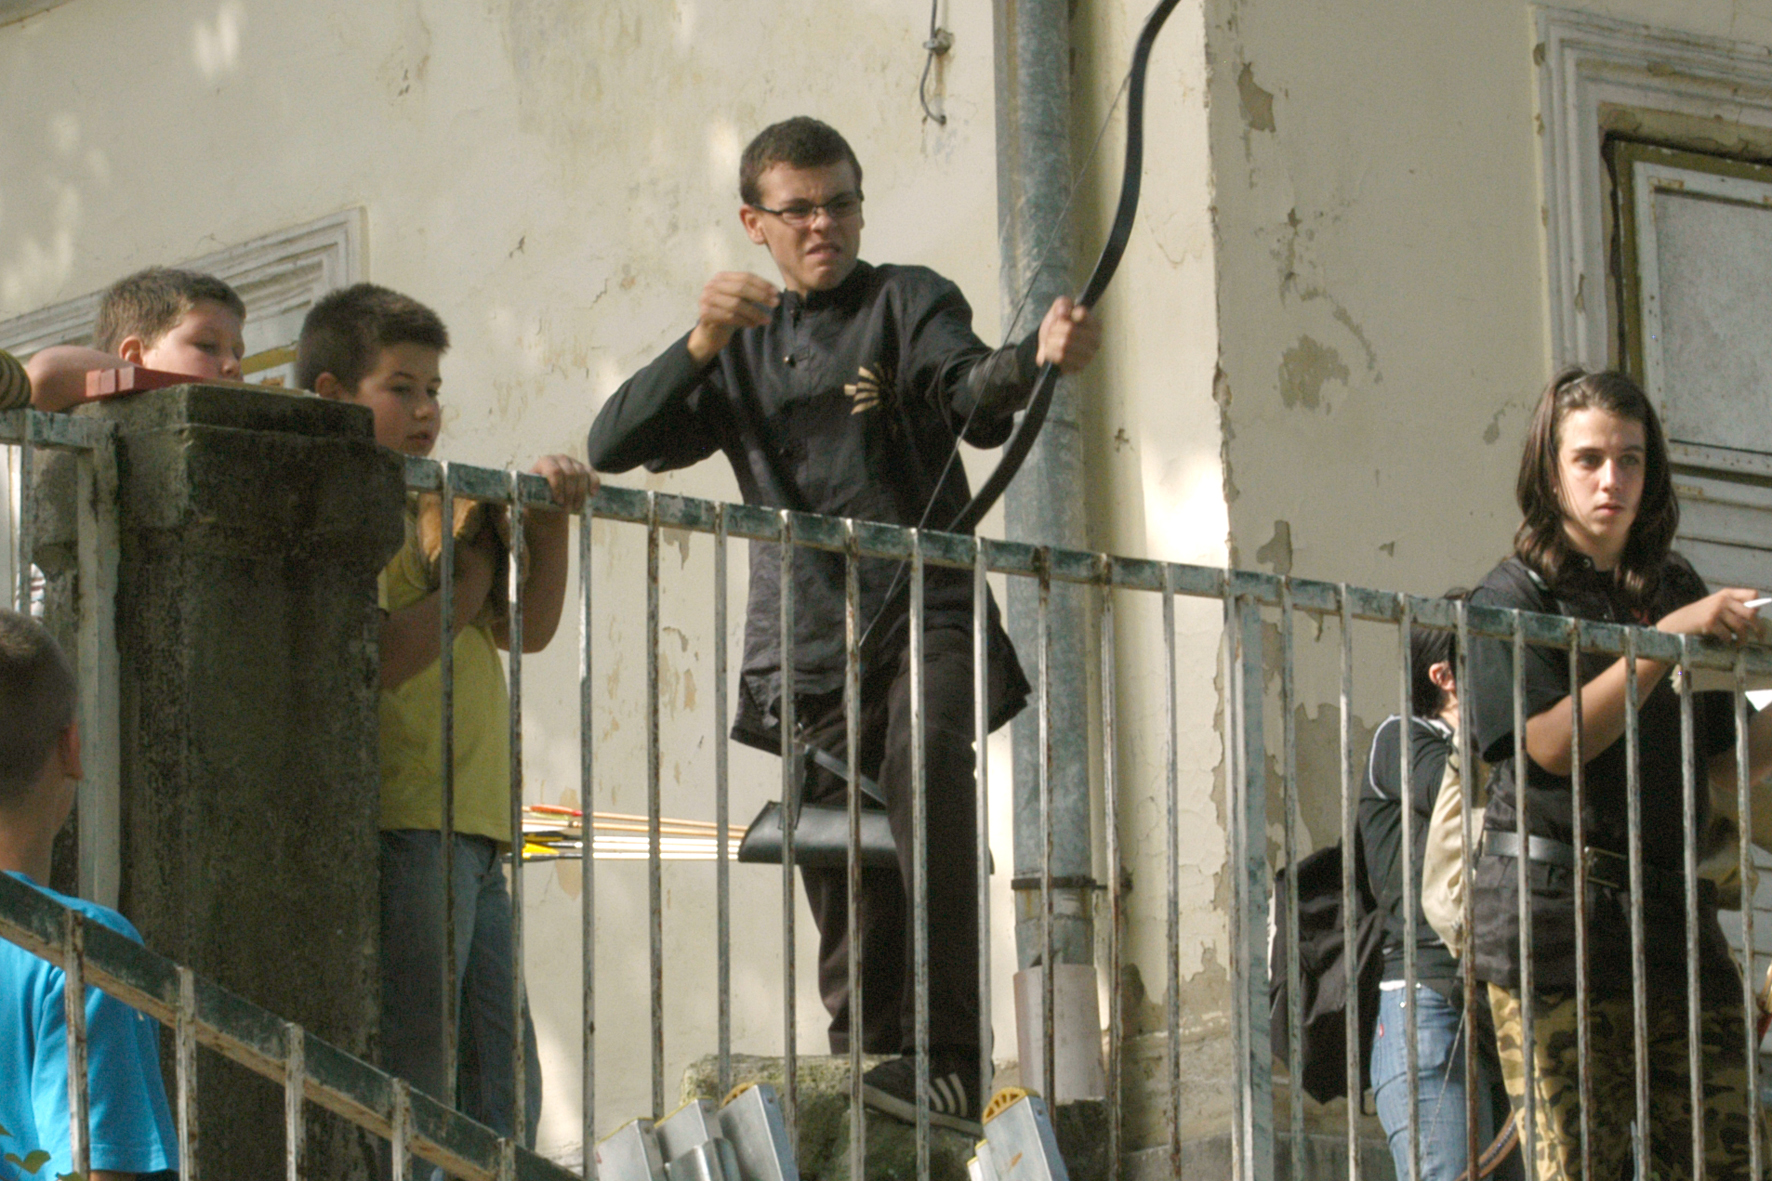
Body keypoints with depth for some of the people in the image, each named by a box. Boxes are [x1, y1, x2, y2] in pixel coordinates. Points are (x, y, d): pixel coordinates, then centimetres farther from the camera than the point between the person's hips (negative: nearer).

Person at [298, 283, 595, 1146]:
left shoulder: (433, 511, 22)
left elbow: (527, 629, 18)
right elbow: (371, 658, -21)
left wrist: (548, 520, 4)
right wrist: (465, 588, -9)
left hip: (471, 830, 10)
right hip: (404, 826, -10)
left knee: (504, 1098, 10)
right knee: (410, 1090, -10)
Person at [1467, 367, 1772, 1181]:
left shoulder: (1675, 589, 18)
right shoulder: (1515, 597, 2)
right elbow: (1553, 744, -12)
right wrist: (1666, 639, -13)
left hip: (1671, 905, 5)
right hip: (1556, 911, -5)